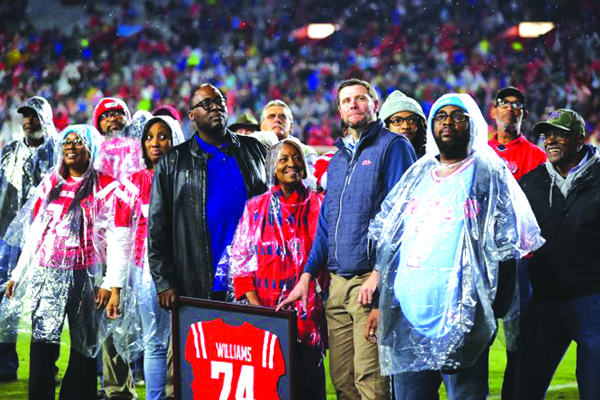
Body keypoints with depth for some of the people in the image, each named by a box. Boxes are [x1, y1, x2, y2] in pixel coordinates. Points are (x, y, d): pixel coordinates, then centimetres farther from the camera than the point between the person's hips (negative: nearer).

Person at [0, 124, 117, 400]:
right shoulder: (50, 184, 15)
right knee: (42, 343, -5)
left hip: (83, 275, -3)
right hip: (46, 274, 3)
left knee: (84, 346, 0)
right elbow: (34, 234, 19)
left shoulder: (105, 187, 2)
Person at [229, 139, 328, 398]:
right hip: (265, 309, 1)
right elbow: (240, 259, 6)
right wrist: (254, 304, -5)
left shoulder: (318, 205, 6)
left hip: (308, 309, -1)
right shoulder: (256, 208, 8)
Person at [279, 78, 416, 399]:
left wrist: (380, 273, -17)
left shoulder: (392, 146, -1)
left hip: (371, 279, -7)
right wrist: (307, 276, 14)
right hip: (337, 282, 7)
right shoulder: (338, 159, 21)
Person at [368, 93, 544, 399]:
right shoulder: (417, 175, 18)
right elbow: (385, 242, 20)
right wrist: (379, 303, 13)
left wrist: (494, 311, -10)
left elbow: (504, 251, -3)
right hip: (406, 315, 5)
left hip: (462, 317, -5)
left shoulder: (489, 175, 3)